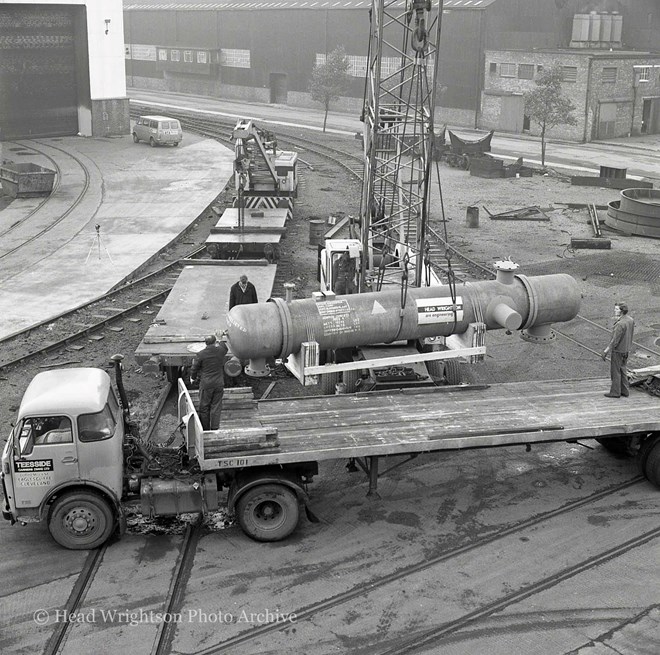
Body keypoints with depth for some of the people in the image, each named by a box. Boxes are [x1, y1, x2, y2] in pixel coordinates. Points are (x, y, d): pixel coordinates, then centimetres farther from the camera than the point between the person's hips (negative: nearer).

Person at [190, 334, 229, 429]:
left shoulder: (201, 354, -13)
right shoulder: (221, 351, -6)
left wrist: (193, 377, 17)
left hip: (206, 384, -2)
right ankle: (215, 428, 10)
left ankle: (205, 429, 19)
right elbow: (225, 348, 20)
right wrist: (220, 341, 41)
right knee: (216, 407, 8)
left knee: (204, 407, 11)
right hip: (219, 383, 2)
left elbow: (194, 368, -3)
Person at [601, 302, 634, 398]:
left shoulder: (620, 324, -27)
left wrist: (605, 351, -21)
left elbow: (615, 340, -26)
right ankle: (625, 391, 25)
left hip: (617, 350, -9)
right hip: (626, 350, 9)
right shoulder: (630, 320, 1)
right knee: (622, 370, 19)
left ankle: (615, 392, 12)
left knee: (615, 371, 4)